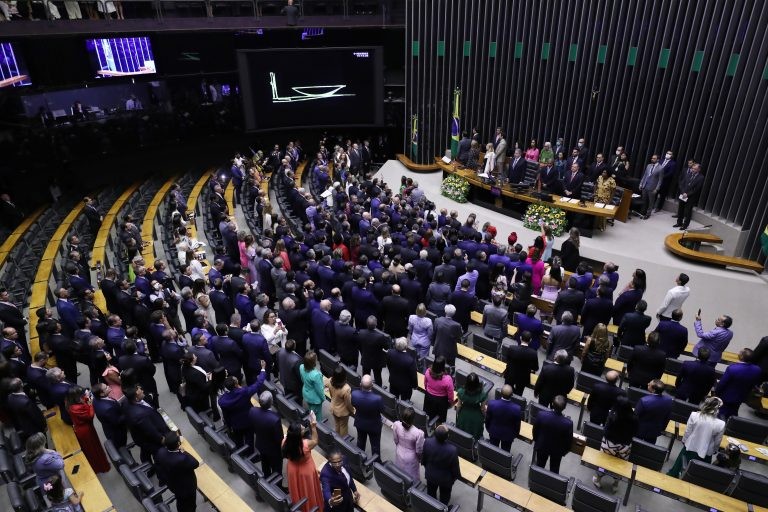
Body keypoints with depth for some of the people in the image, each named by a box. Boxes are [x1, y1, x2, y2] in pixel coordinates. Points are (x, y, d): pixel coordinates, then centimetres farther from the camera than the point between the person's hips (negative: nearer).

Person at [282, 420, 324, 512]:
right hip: (306, 471, -4)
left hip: (293, 470, 4)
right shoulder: (306, 444, -38)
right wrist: (313, 426, -19)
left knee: (297, 490, 31)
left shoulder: (285, 442, -28)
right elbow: (315, 441, -15)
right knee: (308, 491, 25)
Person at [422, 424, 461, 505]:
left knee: (431, 494, 32)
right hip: (445, 478, -3)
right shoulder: (452, 450, -40)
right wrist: (456, 475, 2)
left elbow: (423, 458, -10)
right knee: (444, 496, 29)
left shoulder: (427, 442, -31)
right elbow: (455, 466, -20)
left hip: (430, 475, 3)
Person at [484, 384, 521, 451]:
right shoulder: (517, 409, -33)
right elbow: (517, 425, -14)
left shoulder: (492, 404, -31)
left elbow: (487, 419, -12)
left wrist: (488, 429, 9)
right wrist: (515, 434, 7)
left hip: (494, 432, 1)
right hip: (508, 434, -1)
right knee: (505, 451, 24)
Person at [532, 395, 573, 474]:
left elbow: (535, 431, -13)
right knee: (554, 469, 26)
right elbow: (568, 440, -16)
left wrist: (536, 440, 9)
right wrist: (565, 450, 6)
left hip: (541, 446, 1)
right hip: (557, 450, -1)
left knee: (539, 466, 27)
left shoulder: (541, 415, -32)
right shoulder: (568, 423, -35)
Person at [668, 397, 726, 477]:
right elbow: (717, 442, -6)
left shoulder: (694, 415, -19)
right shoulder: (721, 424, -20)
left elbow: (687, 432, -8)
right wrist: (714, 451, 15)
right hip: (705, 454, -1)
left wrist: (684, 442, 12)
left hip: (689, 449, 1)